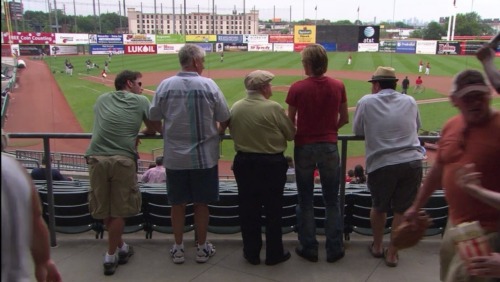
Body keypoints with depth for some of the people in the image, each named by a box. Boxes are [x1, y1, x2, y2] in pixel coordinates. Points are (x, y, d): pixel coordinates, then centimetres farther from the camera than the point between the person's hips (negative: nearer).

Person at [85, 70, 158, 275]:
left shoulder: (102, 99, 22)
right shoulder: (141, 101, 12)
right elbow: (152, 130, 22)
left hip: (97, 157, 4)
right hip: (123, 159, -3)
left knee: (104, 210, 16)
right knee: (118, 210, 8)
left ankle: (120, 247, 31)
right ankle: (111, 256, 15)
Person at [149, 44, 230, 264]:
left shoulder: (165, 85, -5)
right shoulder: (209, 85, -9)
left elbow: (154, 119, 2)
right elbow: (224, 120, -3)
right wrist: (217, 132, 18)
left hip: (174, 157, 2)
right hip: (204, 156, -1)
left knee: (178, 203, 14)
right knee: (201, 203, 12)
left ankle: (178, 248, 26)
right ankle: (202, 248, 25)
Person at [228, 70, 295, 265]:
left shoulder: (235, 108, -3)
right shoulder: (273, 108, -15)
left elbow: (233, 133, 7)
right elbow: (291, 134, -7)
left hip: (244, 162, 4)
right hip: (272, 163, -3)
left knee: (248, 209, 13)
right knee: (273, 209, 10)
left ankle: (251, 253, 25)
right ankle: (274, 254, 21)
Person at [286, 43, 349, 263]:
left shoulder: (297, 88, -11)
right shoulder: (338, 86, -4)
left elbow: (291, 121, -4)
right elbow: (344, 119, 4)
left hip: (304, 147, -1)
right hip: (329, 146, 2)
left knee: (305, 201, 11)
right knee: (332, 201, 12)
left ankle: (309, 248, 20)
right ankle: (334, 249, 19)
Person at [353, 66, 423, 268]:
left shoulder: (366, 101, 4)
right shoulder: (410, 101, 13)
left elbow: (357, 131, 14)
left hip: (381, 164, -2)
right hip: (412, 162, 2)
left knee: (379, 208, 20)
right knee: (402, 211, 13)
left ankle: (377, 247, 37)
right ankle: (392, 254, 23)